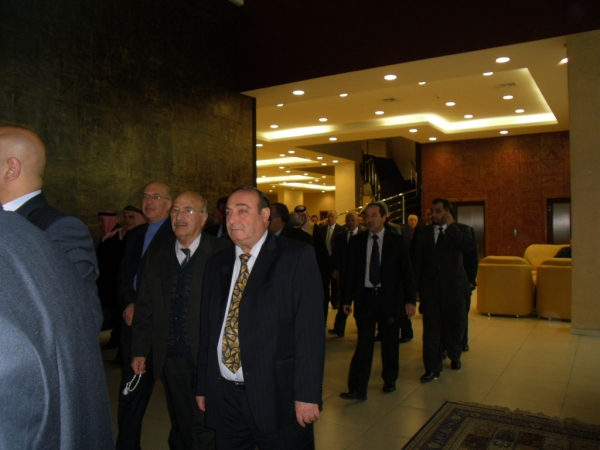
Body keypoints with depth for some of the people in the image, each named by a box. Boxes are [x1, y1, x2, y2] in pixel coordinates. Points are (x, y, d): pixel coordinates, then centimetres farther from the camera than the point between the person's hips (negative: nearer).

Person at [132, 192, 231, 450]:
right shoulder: (156, 254, 7)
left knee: (206, 429, 2)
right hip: (171, 358, 5)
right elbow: (145, 307, 10)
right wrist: (139, 351, 8)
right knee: (184, 427, 18)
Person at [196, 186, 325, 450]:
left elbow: (310, 330, -12)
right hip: (224, 396, 5)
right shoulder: (217, 264, 9)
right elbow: (207, 330, 10)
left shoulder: (296, 256, -7)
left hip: (277, 397, -4)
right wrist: (202, 386, 10)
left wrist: (307, 394, -16)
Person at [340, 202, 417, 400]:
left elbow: (407, 272, -2)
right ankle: (358, 389, 1)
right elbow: (351, 271, 5)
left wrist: (410, 300, -8)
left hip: (389, 298, 0)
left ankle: (390, 380, 31)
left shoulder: (396, 241, -1)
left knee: (390, 342, 11)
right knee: (364, 343, -2)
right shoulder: (357, 241, 4)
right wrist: (347, 299, 3)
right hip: (364, 297, 0)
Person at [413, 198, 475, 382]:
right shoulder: (423, 234, 6)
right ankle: (432, 368, 6)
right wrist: (415, 287, 0)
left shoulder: (458, 232, 2)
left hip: (453, 287, 0)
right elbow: (417, 262, 5)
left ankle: (454, 356, 38)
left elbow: (469, 246, -20)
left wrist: (451, 226, -15)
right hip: (430, 288, 1)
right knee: (431, 329, -1)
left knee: (454, 325, 13)